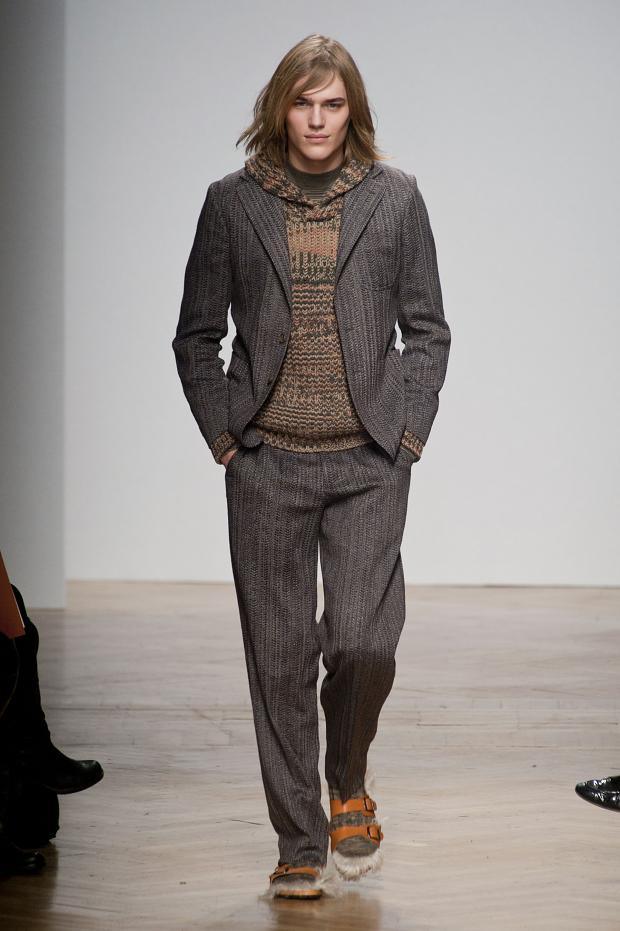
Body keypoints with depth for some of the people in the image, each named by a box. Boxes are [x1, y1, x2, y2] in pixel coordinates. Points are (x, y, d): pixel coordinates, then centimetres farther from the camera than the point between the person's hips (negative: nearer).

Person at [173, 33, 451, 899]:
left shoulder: (395, 197, 5)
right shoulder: (233, 202, 5)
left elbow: (427, 329, 9)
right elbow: (196, 334, 9)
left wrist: (410, 432, -1)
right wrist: (224, 437, 0)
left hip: (370, 462, 0)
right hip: (267, 463, 1)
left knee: (364, 641, -10)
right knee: (280, 658, 2)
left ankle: (349, 784, 21)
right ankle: (300, 844, 15)